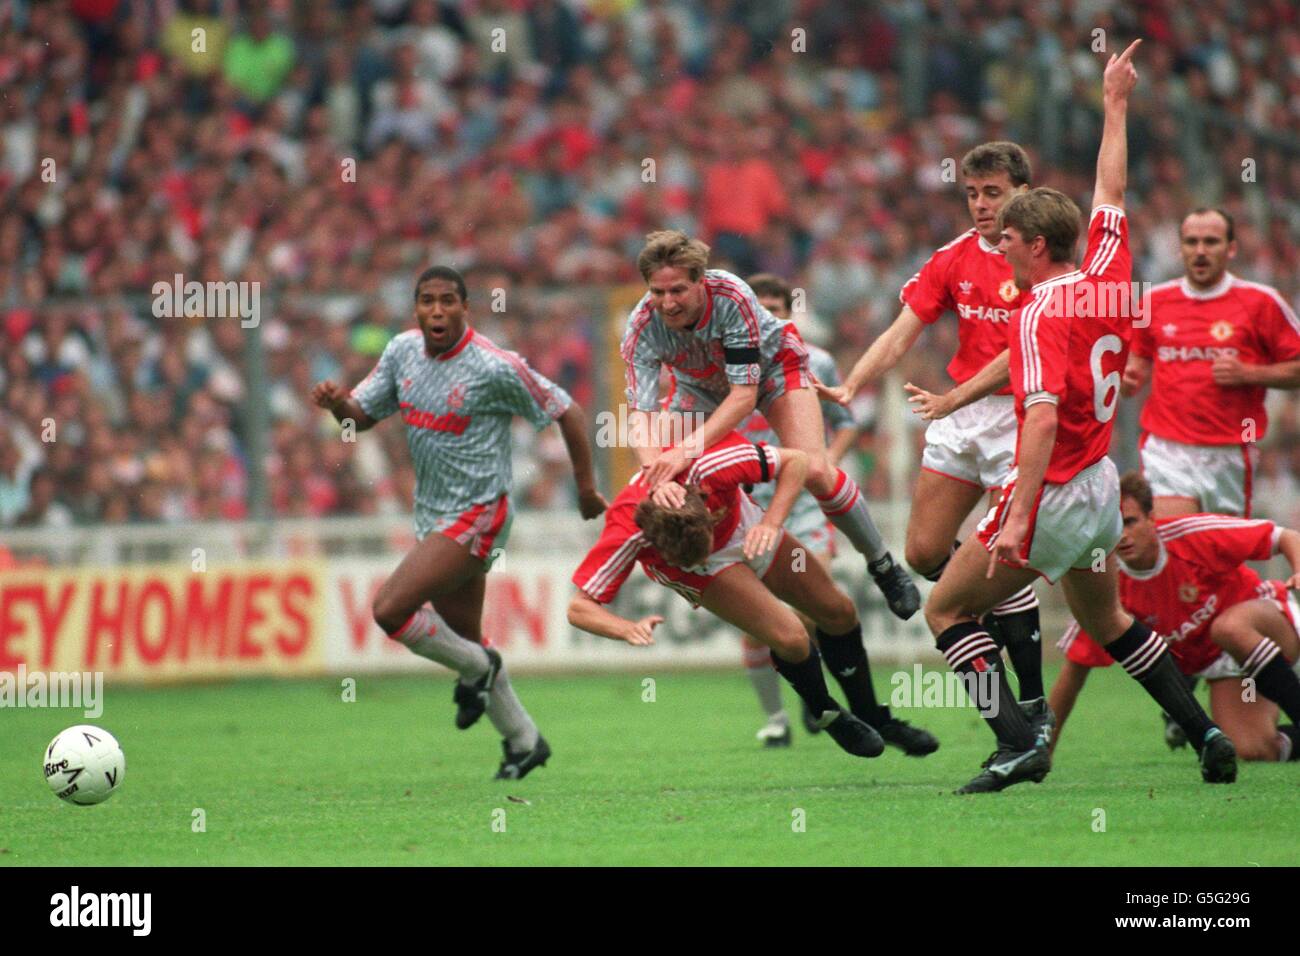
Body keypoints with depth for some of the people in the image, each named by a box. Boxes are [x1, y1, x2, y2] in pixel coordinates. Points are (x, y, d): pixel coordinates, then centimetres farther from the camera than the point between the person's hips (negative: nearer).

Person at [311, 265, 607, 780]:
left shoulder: (495, 368, -18)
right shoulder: (403, 351, 1)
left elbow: (568, 412, -10)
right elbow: (362, 414, 8)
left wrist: (586, 488, -4)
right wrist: (337, 404, -15)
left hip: (476, 517, -8)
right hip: (434, 518, 8)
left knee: (390, 609, -19)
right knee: (465, 640, 15)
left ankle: (475, 668, 5)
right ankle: (524, 742, 31)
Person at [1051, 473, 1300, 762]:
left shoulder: (1193, 535, -21)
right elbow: (1075, 668, -6)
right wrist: (1044, 748, -6)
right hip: (1219, 664, 2)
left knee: (1230, 627, -38)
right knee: (1252, 751, -22)